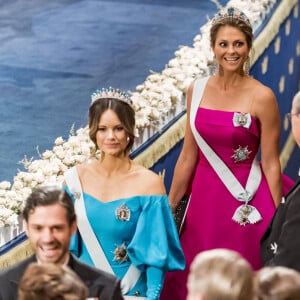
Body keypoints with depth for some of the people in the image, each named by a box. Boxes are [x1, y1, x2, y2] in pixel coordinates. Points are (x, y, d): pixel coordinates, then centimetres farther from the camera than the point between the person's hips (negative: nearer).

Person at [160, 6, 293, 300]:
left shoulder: (261, 97, -11)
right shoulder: (197, 90, 1)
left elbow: (271, 164, -8)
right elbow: (188, 155, 6)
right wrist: (168, 208, 8)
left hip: (246, 202, -4)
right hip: (204, 197, 4)